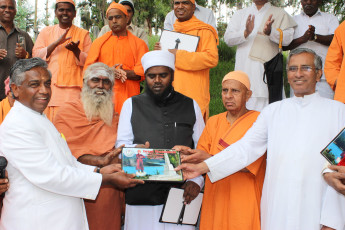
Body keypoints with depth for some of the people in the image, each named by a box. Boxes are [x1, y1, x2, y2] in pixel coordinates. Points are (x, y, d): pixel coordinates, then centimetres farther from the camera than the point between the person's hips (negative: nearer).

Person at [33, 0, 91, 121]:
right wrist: (57, 43, -9)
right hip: (50, 87, 2)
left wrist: (76, 50, -13)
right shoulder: (46, 32, 17)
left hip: (73, 88, -1)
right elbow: (36, 56, 4)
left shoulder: (83, 34, 12)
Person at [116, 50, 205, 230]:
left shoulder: (190, 106, 14)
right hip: (142, 195, 0)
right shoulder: (132, 105, 13)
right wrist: (135, 150, -15)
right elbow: (121, 144, 7)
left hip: (181, 193, 0)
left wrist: (197, 180, -3)